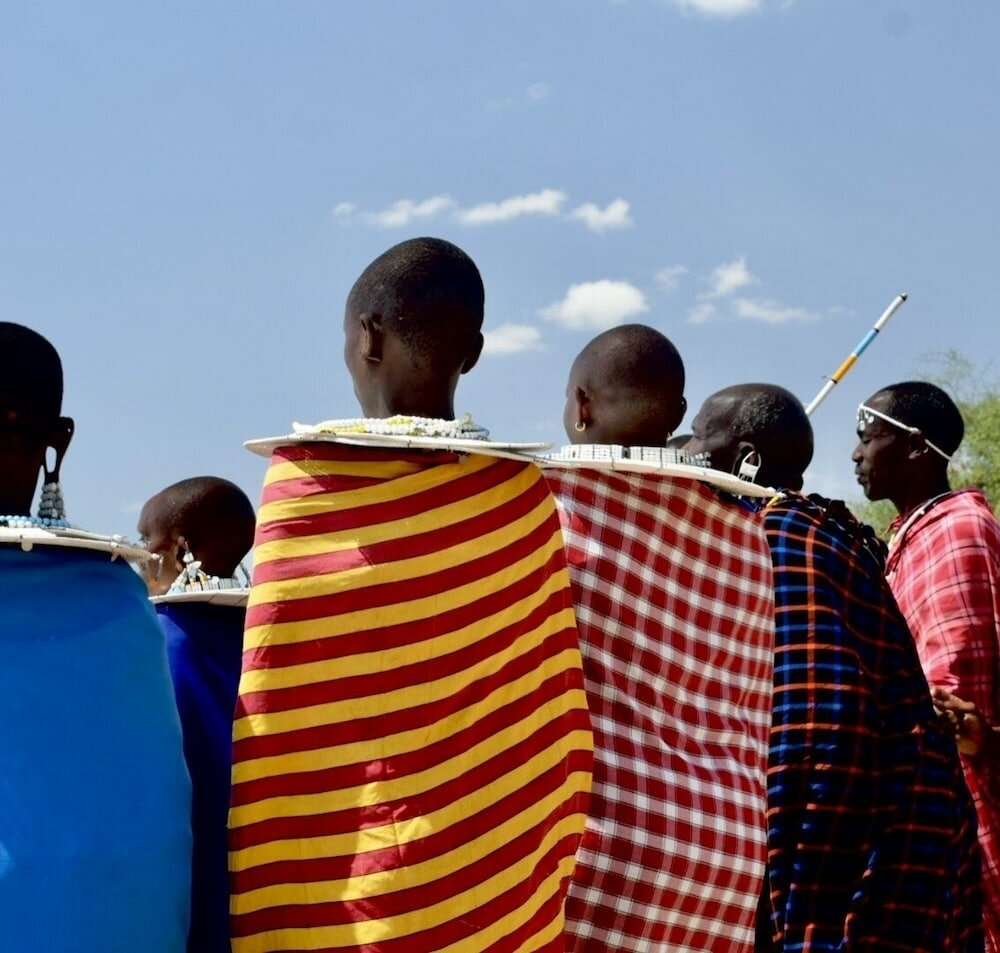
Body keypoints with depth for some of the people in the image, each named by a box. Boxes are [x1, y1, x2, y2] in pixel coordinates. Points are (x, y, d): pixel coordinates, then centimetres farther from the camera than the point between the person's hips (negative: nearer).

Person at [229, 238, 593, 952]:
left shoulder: (303, 478, -7)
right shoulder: (522, 491, 1)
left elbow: (271, 719, -7)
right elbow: (556, 716, 2)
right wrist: (550, 878, 10)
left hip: (334, 891, -2)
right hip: (496, 894, 3)